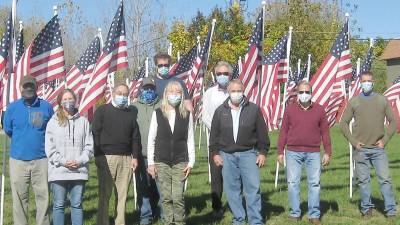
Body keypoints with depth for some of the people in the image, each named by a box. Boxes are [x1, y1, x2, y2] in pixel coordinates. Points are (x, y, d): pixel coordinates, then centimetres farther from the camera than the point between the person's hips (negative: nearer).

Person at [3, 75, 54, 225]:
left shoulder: (46, 106, 2)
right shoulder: (12, 108, 3)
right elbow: (8, 130, 14)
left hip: (41, 159, 0)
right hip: (18, 160, 0)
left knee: (43, 195, 2)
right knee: (19, 197, 5)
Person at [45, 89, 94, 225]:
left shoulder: (83, 121, 8)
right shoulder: (53, 122, 5)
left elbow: (89, 146, 5)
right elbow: (49, 148, 0)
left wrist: (79, 161, -8)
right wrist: (63, 161, -11)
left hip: (79, 171, 1)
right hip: (58, 171, -1)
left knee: (77, 204, 5)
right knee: (59, 205, 2)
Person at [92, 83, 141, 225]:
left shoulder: (131, 113, 16)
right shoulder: (102, 111, 4)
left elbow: (135, 136, 15)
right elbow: (95, 134, -1)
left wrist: (135, 156, 6)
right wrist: (98, 156, -9)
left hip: (126, 159, 3)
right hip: (106, 157, -3)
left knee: (122, 194, 4)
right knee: (104, 194, -2)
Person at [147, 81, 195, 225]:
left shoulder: (187, 114, 2)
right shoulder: (157, 113, 1)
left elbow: (190, 140, 5)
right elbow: (151, 140, 3)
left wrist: (190, 163, 0)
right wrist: (151, 163, 0)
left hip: (180, 162, 0)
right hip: (161, 163, 1)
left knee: (178, 197, -7)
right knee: (166, 197, 4)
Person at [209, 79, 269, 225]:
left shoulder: (254, 109, 2)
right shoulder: (220, 111, 7)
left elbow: (262, 132, 4)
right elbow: (214, 134, 9)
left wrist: (263, 152, 0)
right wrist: (215, 153, 4)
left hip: (248, 153, -2)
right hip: (227, 154, 2)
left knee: (253, 187, -7)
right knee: (231, 189, 4)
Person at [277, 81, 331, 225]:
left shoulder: (319, 110, 6)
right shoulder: (290, 109, 5)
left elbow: (325, 132, 8)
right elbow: (283, 131, 6)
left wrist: (327, 152, 4)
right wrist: (280, 152, 3)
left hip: (313, 153, 0)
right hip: (293, 153, 0)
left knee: (315, 183, 2)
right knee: (293, 183, 1)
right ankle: (294, 213, 11)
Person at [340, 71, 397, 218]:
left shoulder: (382, 100, 5)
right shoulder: (354, 102, 4)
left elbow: (393, 122, 9)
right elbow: (344, 123, 6)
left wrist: (385, 140, -1)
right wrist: (353, 141, -2)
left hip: (378, 148, 0)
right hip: (361, 149, 0)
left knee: (385, 178, -4)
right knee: (363, 180, 6)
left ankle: (391, 210, 2)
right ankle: (366, 208, 18)